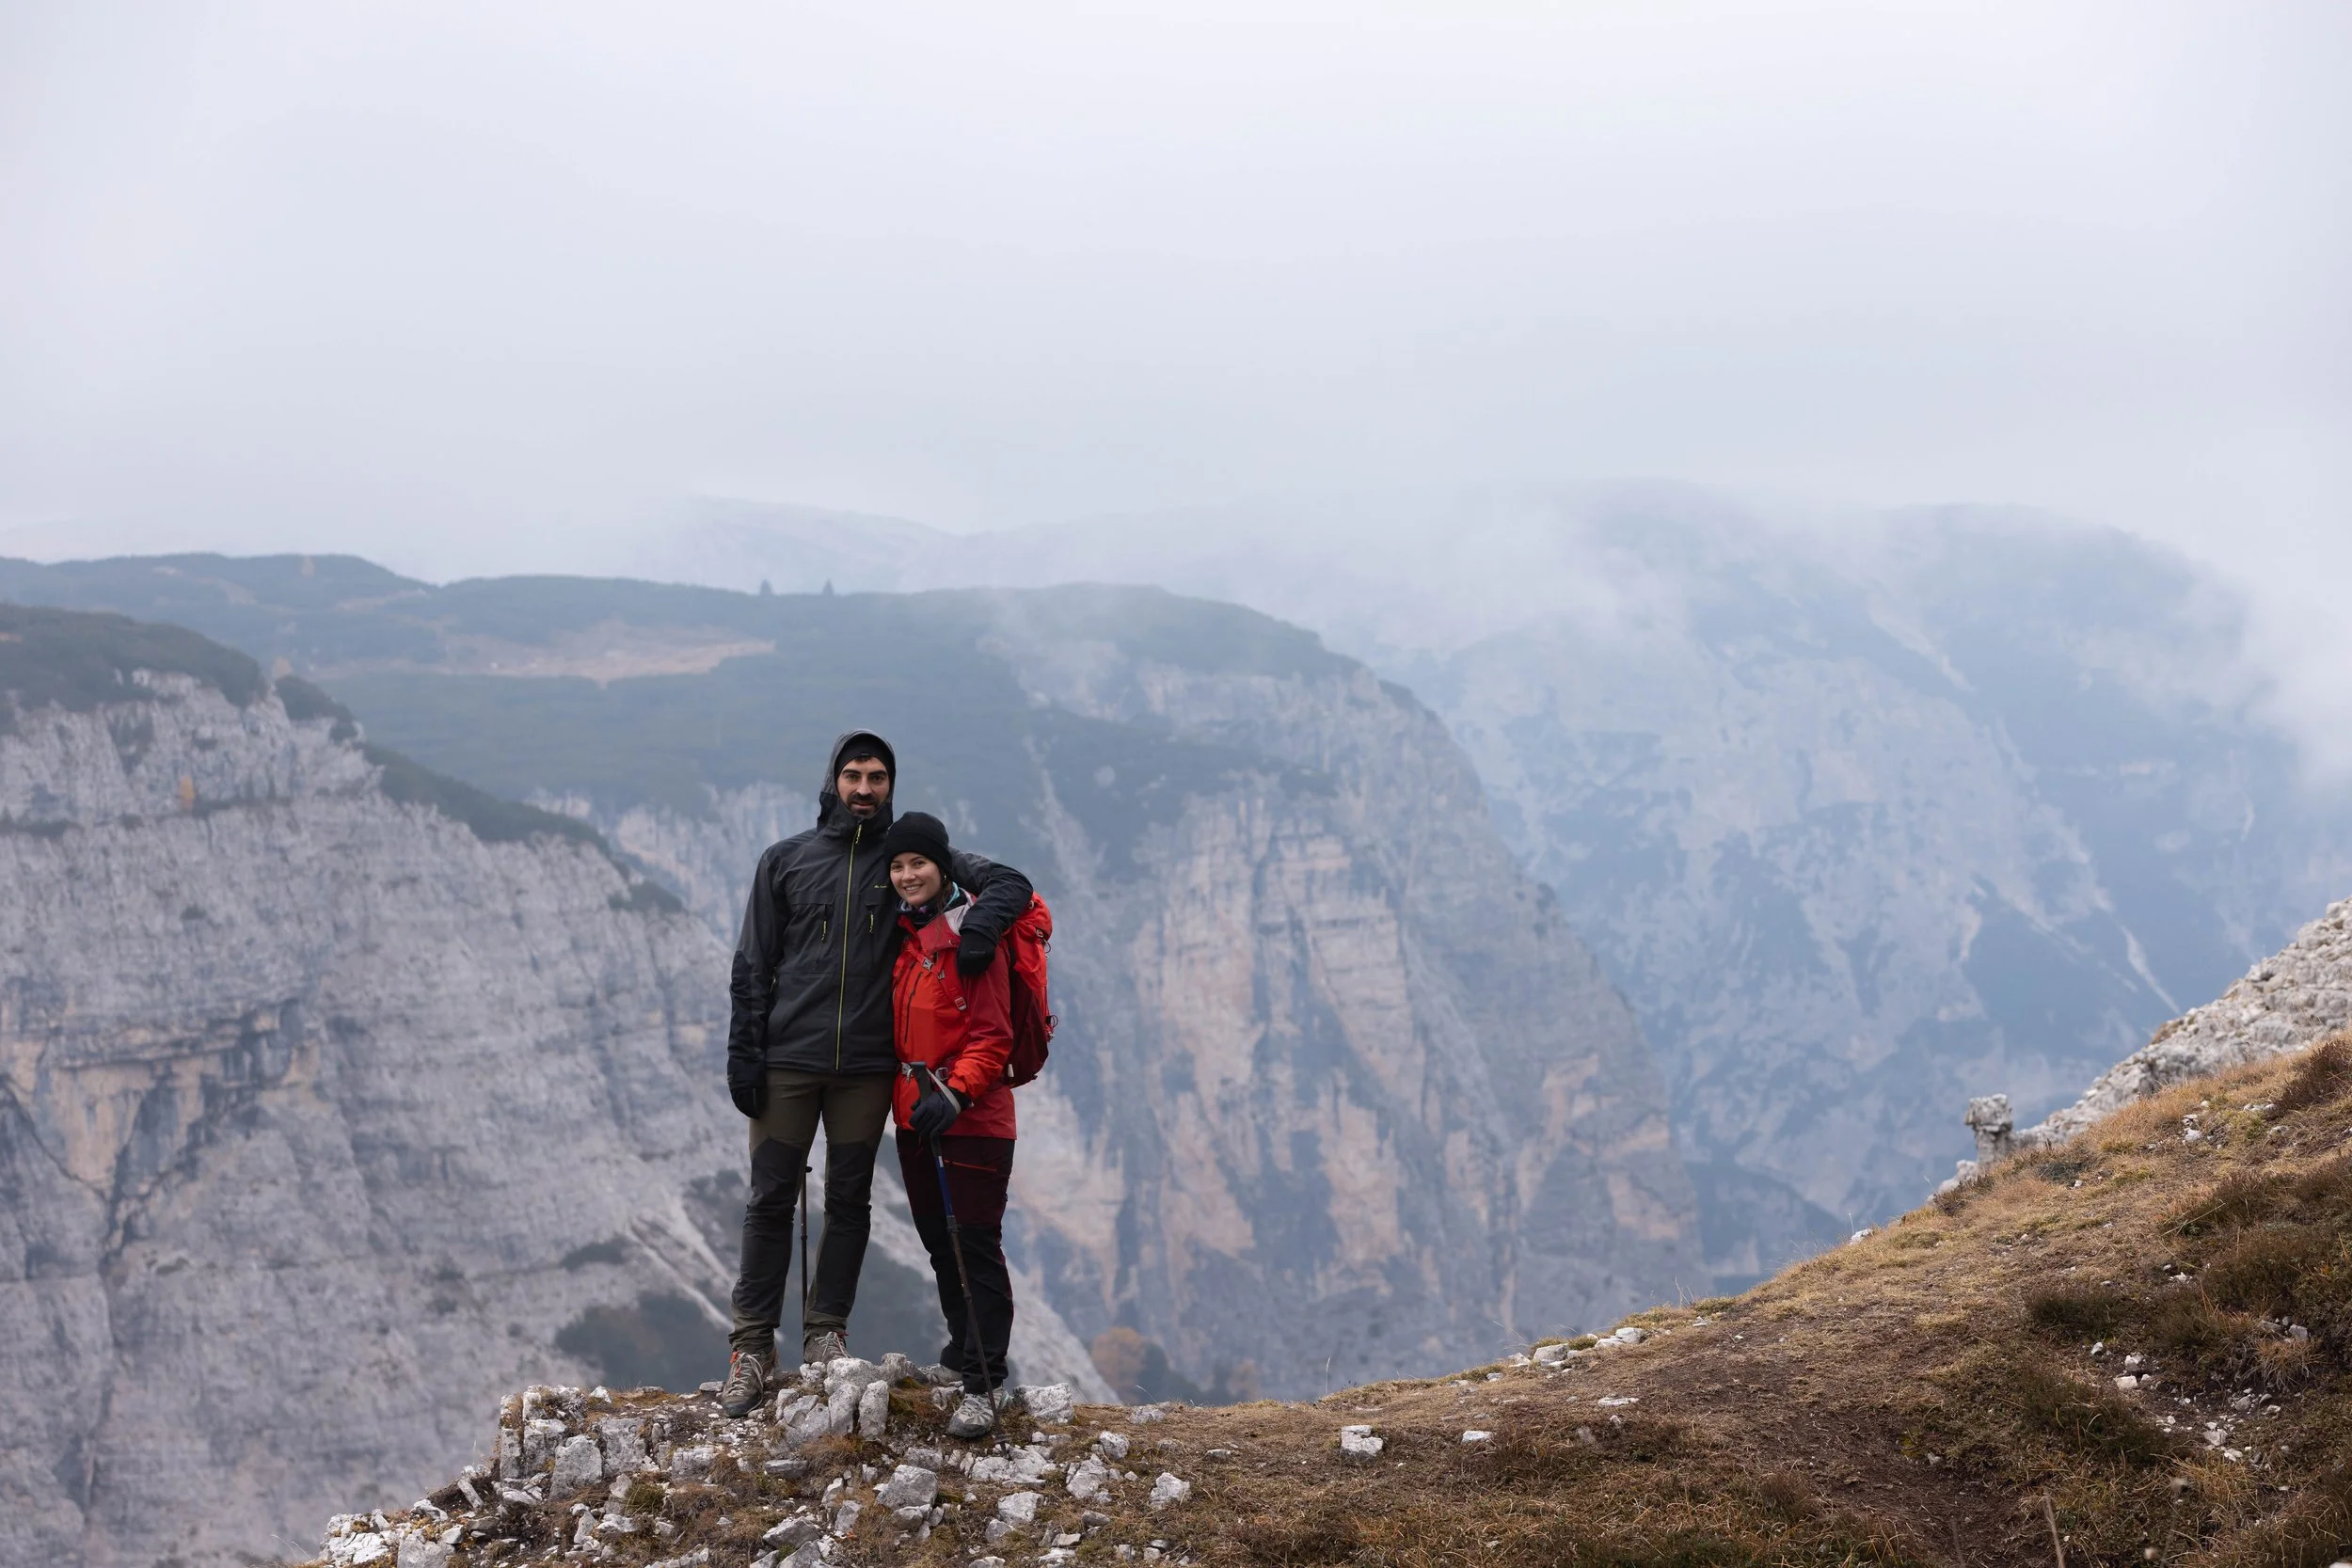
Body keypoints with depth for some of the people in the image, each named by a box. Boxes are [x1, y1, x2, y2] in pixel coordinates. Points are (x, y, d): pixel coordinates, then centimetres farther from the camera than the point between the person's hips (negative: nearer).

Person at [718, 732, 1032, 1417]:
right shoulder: (784, 861, 7)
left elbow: (1008, 883, 2)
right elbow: (753, 966, 7)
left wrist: (978, 931, -18)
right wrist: (744, 1053, -2)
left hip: (867, 1066, 1)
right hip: (788, 1060, -1)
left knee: (849, 1201, 6)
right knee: (770, 1200, -1)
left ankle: (827, 1330, 16)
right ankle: (752, 1346, 4)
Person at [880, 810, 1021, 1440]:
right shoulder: (902, 935, 11)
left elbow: (992, 1034, -13)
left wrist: (955, 1093, -23)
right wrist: (909, 1092, 11)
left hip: (973, 1117, -7)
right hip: (914, 1113, 7)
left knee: (976, 1245, -7)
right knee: (939, 1243, 15)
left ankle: (981, 1385, -5)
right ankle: (963, 1349, 31)